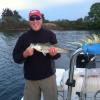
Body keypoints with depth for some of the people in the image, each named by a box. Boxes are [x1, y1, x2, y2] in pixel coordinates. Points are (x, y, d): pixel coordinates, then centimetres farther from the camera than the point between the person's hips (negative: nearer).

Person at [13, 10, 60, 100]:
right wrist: (25, 54, -20)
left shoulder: (50, 34, -2)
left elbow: (58, 54, 0)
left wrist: (53, 54, -22)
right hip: (30, 78, 1)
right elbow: (16, 57, -1)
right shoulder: (23, 37, 0)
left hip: (48, 76, -1)